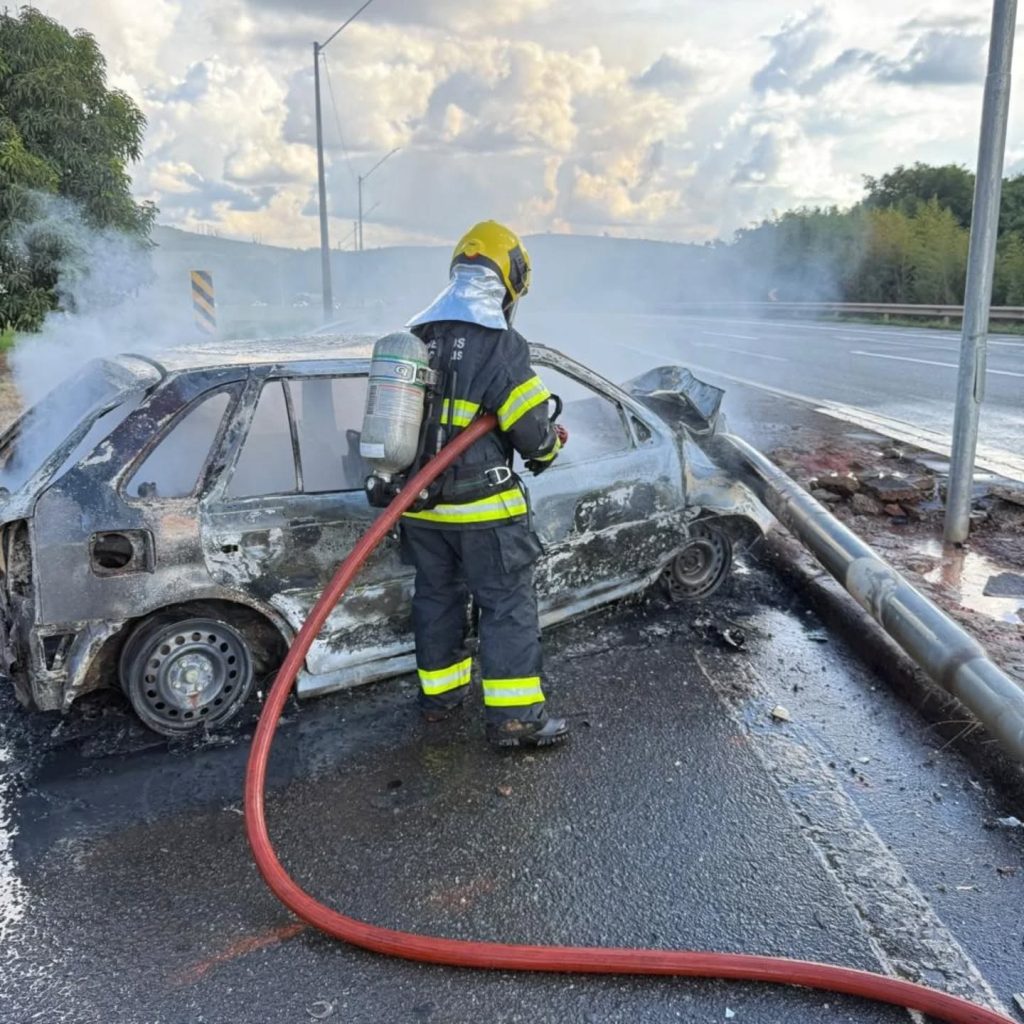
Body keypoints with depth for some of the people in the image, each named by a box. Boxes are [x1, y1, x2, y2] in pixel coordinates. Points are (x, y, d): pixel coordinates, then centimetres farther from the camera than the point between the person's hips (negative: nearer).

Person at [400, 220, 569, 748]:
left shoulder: (414, 338, 7)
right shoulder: (499, 343, -15)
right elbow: (532, 431, -15)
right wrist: (551, 445, 6)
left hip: (421, 505, 7)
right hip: (483, 508, -7)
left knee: (436, 595, 19)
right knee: (508, 605, 3)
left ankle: (439, 691, 32)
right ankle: (514, 716, 7)